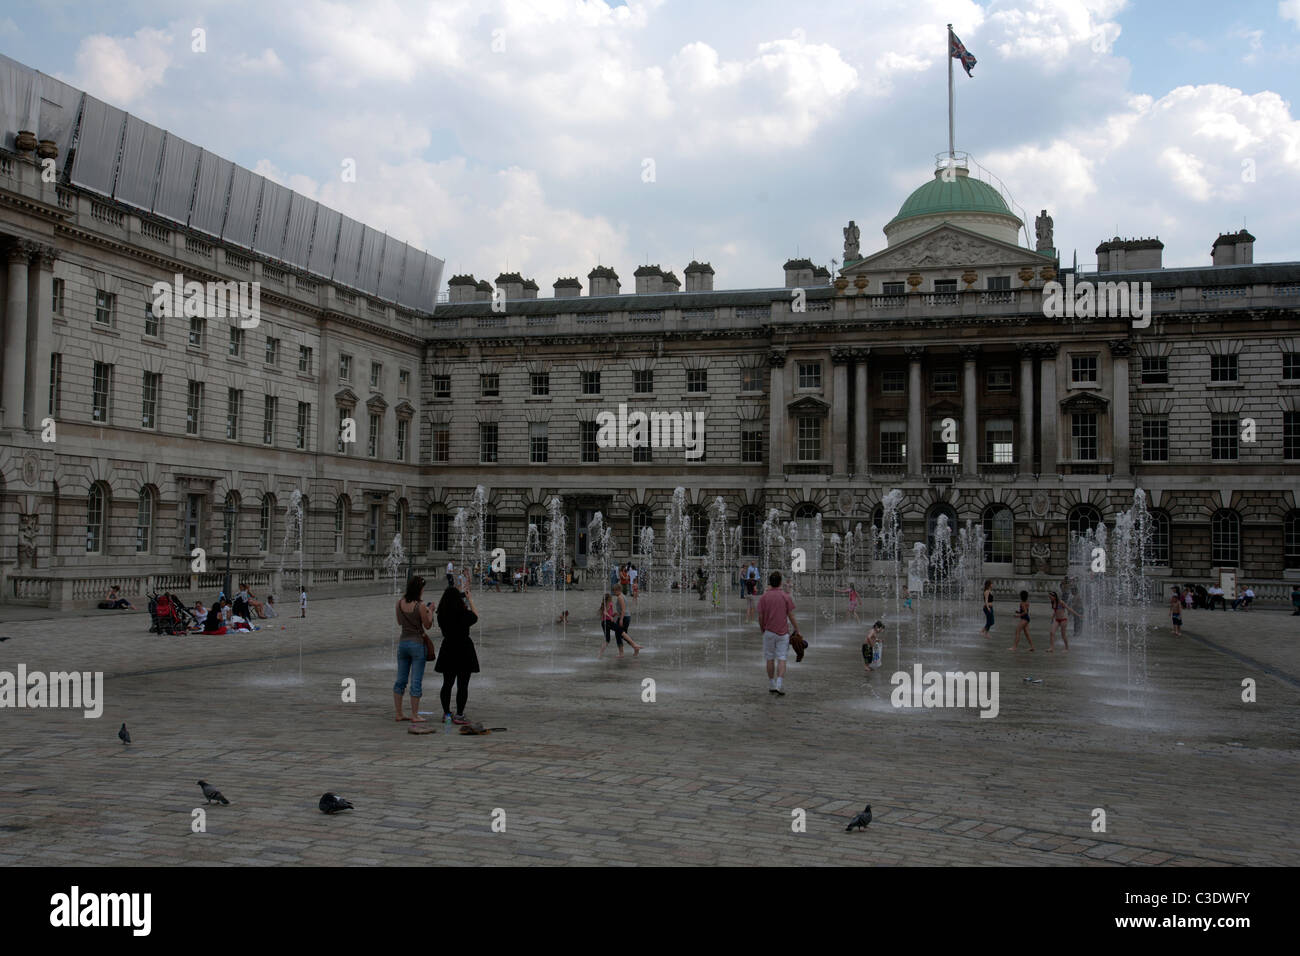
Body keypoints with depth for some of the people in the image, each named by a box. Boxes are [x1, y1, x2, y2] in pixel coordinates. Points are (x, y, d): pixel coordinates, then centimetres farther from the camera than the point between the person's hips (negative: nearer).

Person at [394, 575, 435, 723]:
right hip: (417, 643, -6)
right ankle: (414, 716, 4)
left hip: (403, 642, 6)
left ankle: (399, 714, 18)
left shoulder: (400, 603, 0)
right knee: (416, 681, 1)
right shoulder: (421, 606, -16)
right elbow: (428, 625, -7)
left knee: (400, 680, 12)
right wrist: (430, 611, 8)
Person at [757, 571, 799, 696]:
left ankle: (771, 685, 18)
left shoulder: (764, 597, -3)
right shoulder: (786, 596, -5)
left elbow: (760, 616, -1)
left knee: (770, 659, 12)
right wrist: (797, 629, 7)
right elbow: (791, 616, -4)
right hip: (783, 632, -1)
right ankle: (779, 685, -11)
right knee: (781, 659, 1)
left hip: (769, 631, 1)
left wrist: (762, 629, 15)